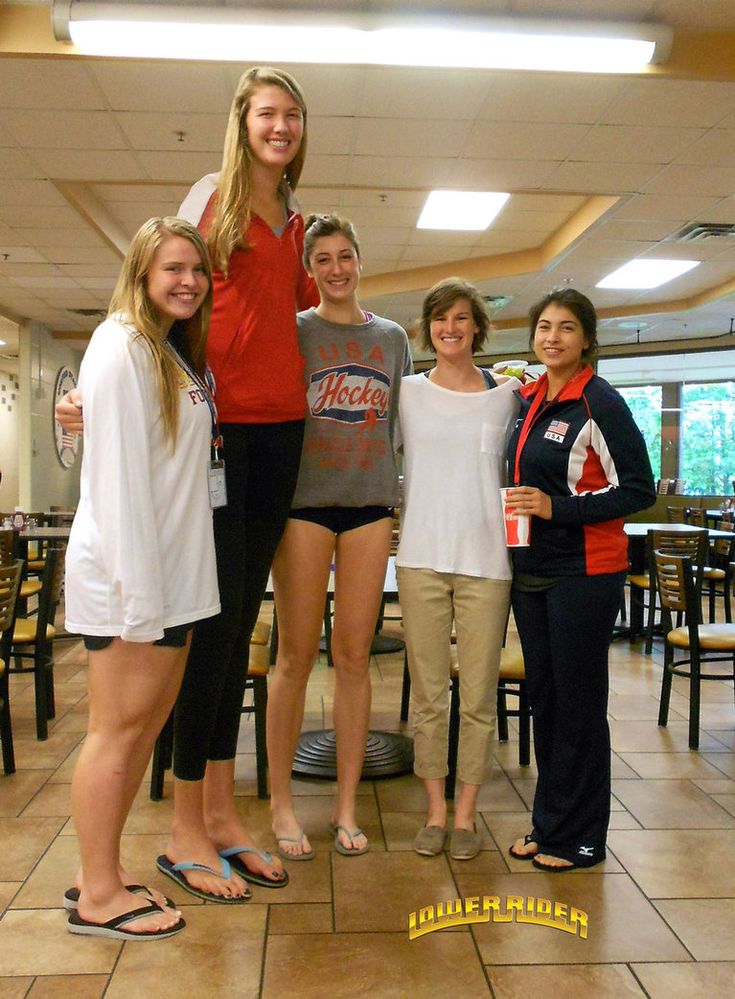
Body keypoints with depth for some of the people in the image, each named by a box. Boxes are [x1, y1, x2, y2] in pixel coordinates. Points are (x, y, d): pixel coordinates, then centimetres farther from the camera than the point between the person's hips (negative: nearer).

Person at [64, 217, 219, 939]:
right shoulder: (122, 346, -10)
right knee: (118, 729, 0)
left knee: (150, 720, 12)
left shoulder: (178, 356, 18)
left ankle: (103, 874, 25)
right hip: (126, 574, -9)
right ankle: (97, 898, 13)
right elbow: (117, 474, -18)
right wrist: (137, 592, -21)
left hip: (173, 573, 9)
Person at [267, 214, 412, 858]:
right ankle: (281, 804, 14)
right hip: (304, 501, -2)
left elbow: (401, 424, 17)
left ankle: (347, 806, 15)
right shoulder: (291, 331, 5)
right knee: (297, 655, 0)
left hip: (371, 502, 3)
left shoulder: (393, 339, 14)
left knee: (355, 657, 4)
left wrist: (398, 495, 8)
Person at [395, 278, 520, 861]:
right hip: (421, 558, 1)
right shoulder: (406, 392, 8)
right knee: (428, 693, 7)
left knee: (479, 696, 4)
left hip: (486, 559, 0)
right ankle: (435, 808, 21)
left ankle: (467, 811, 20)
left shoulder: (508, 394, 7)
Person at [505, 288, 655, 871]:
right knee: (542, 696, 13)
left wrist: (559, 508, -19)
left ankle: (578, 836, 16)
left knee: (578, 703, 2)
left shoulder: (600, 403, -10)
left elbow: (639, 489, -13)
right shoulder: (528, 401, 11)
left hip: (584, 575, -7)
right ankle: (548, 822, 27)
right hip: (531, 571, 7)